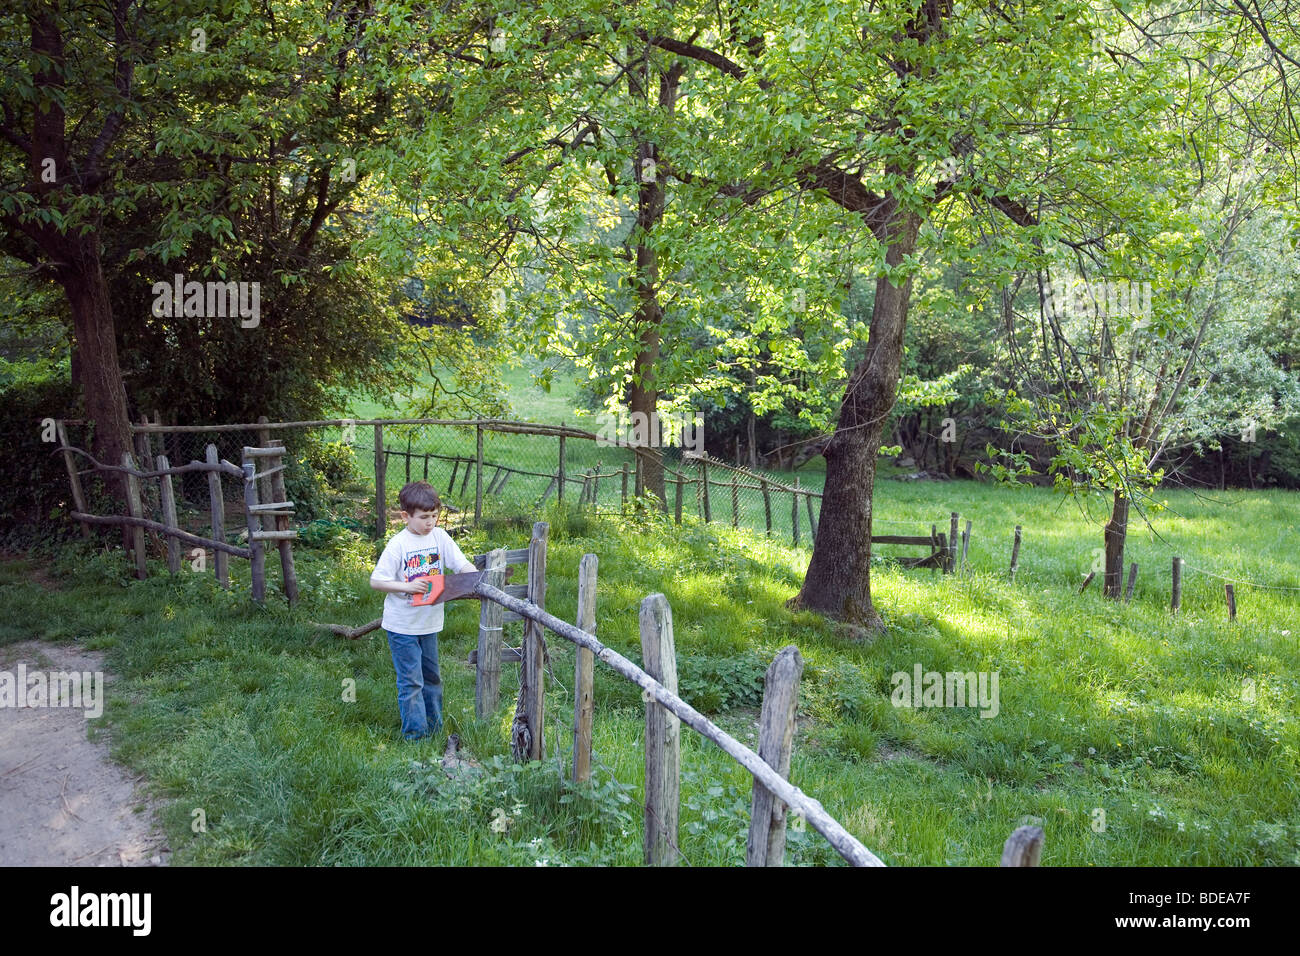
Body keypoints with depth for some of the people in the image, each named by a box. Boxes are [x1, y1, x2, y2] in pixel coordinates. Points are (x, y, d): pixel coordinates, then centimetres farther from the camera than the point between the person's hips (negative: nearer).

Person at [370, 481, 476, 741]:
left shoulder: (439, 536, -2)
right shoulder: (398, 544, -15)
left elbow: (461, 563, -4)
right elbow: (376, 581, -13)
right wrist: (408, 586, -24)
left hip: (430, 622, 5)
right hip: (402, 625, -5)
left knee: (432, 677, 17)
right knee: (411, 681, 0)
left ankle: (434, 726, 32)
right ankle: (415, 733, 12)